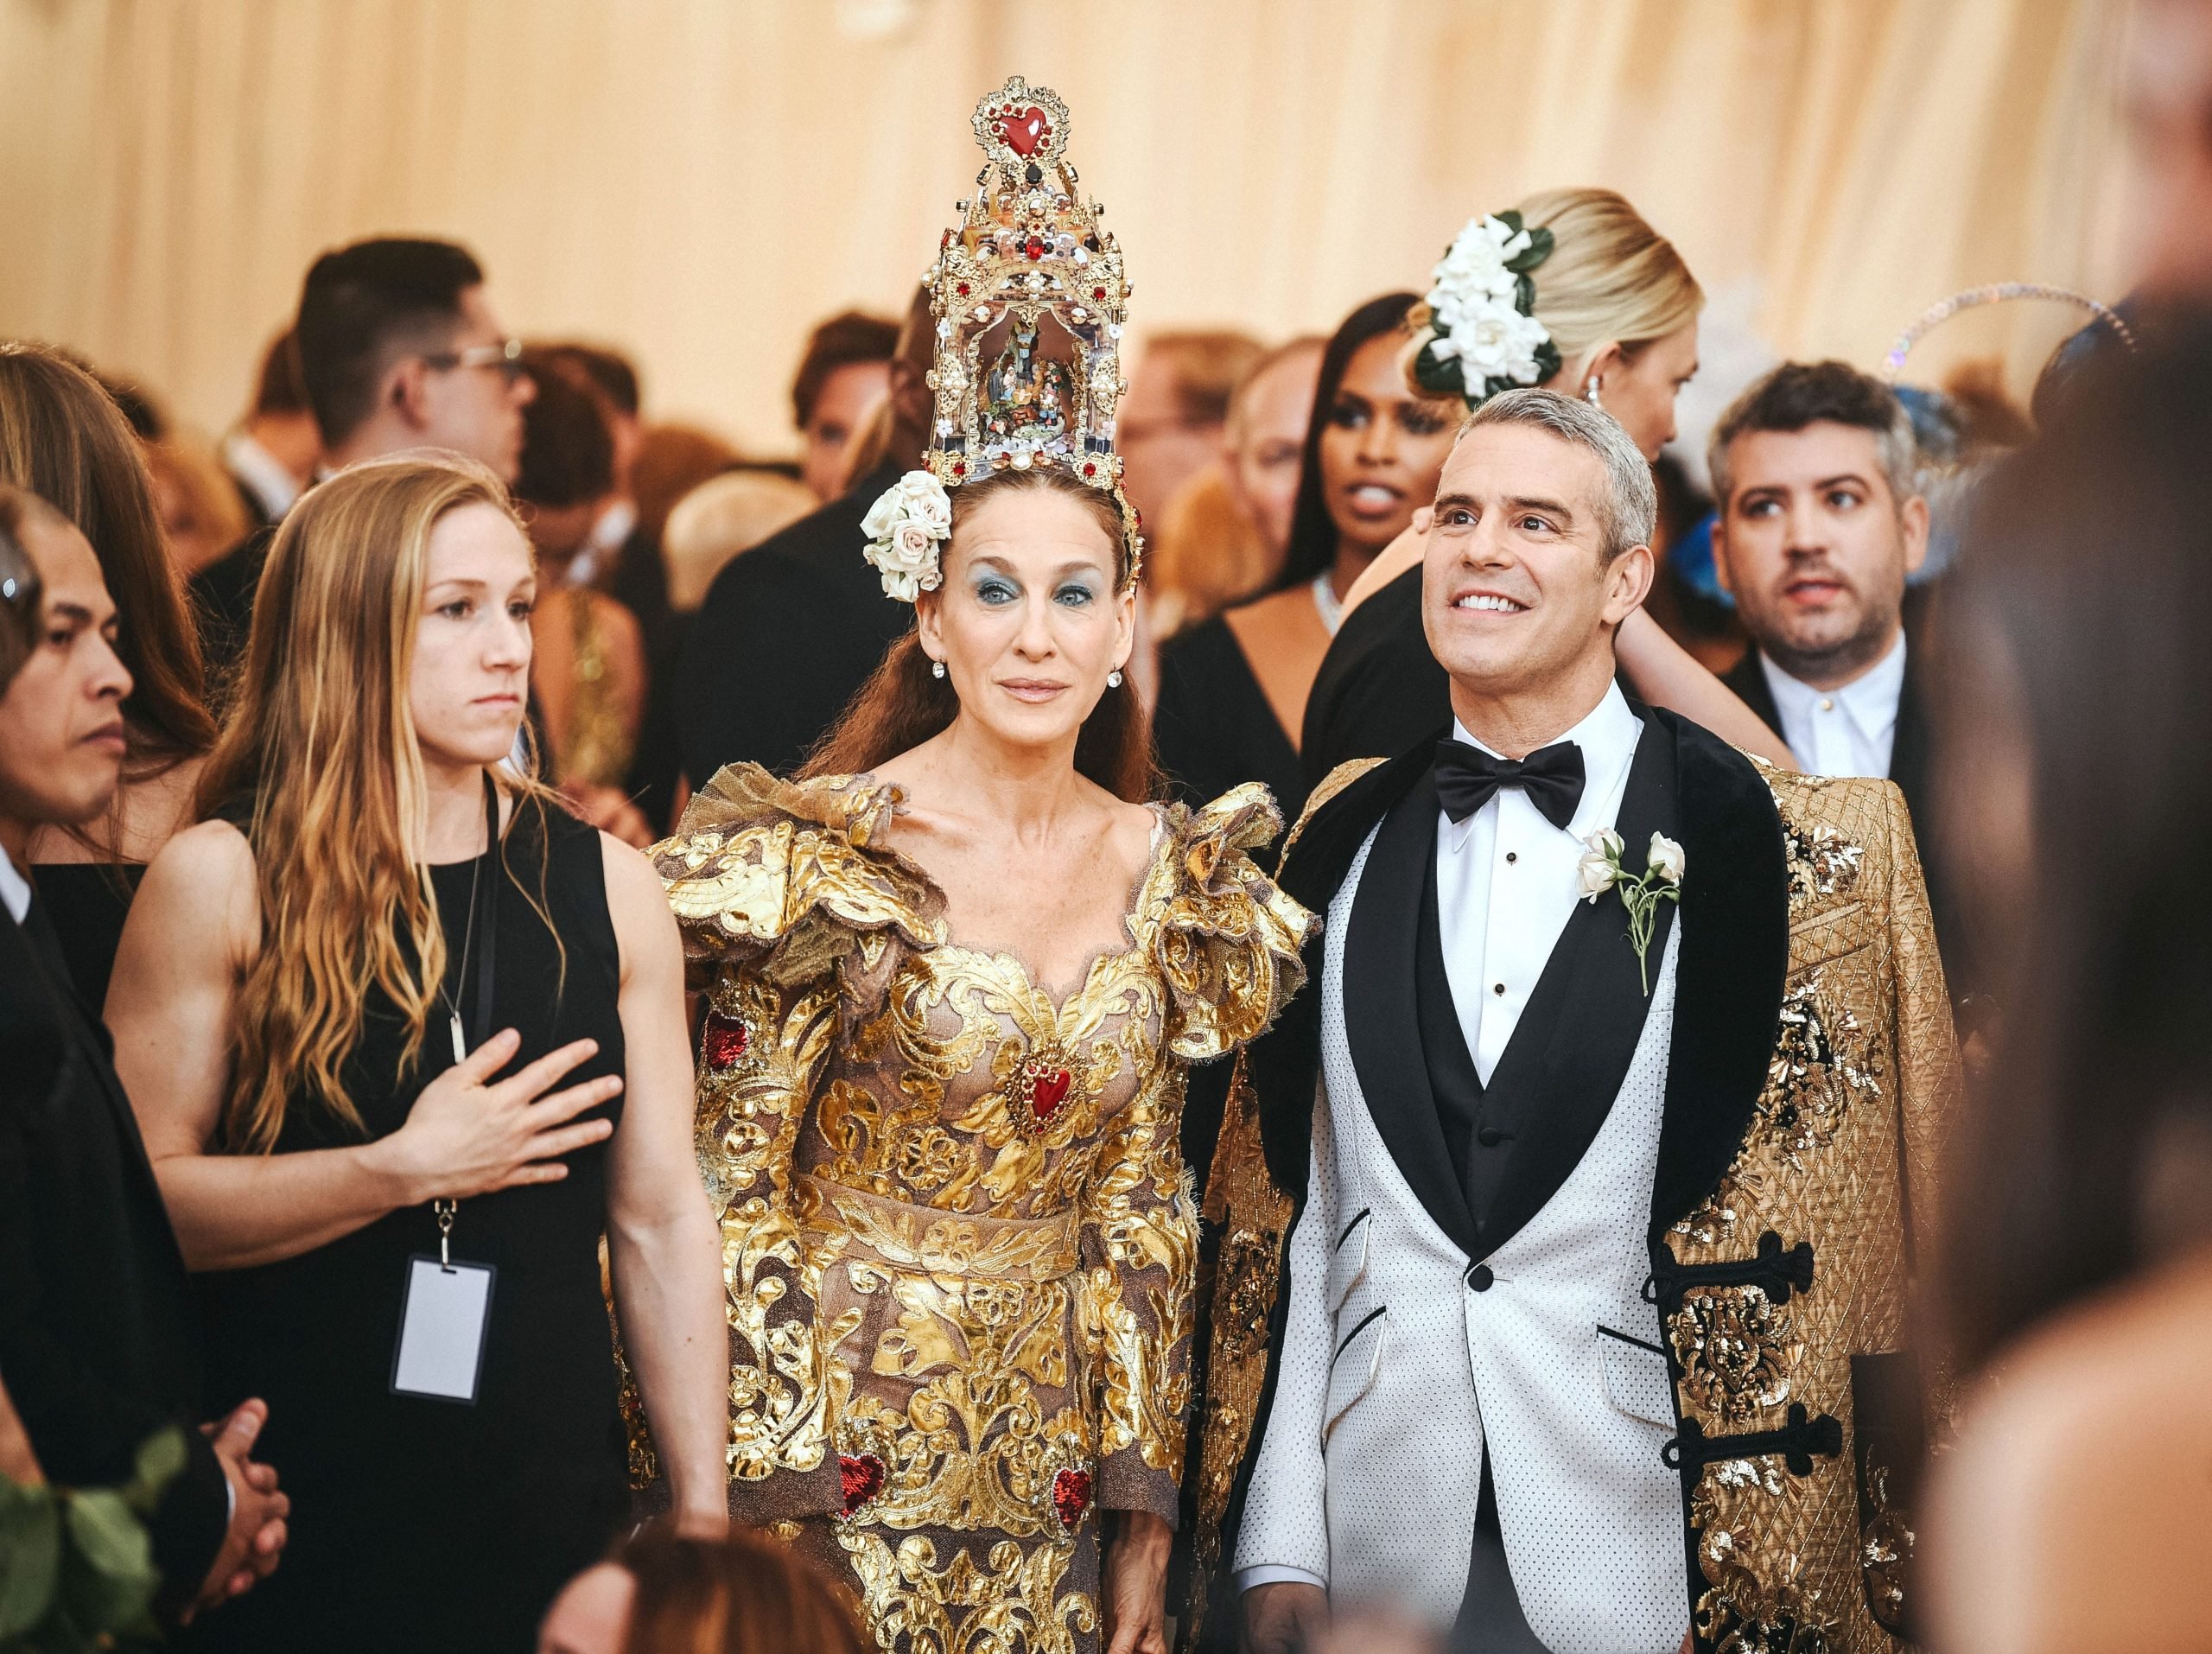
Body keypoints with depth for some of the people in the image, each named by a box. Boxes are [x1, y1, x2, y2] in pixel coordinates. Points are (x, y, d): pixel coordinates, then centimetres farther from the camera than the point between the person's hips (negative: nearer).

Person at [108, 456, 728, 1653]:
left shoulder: (606, 889, 4)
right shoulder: (220, 882, -5)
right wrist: (403, 1171, -18)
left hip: (550, 1499, 3)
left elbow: (660, 1221, 5)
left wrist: (701, 1516, 2)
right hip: (291, 1515, -3)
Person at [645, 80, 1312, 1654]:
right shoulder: (819, 848, -9)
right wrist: (753, 1508, -13)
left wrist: (1145, 1521, 7)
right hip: (843, 1454, -4)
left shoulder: (1165, 872, 4)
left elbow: (1143, 1215, 9)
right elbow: (740, 1198, -8)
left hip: (1048, 1461, 4)